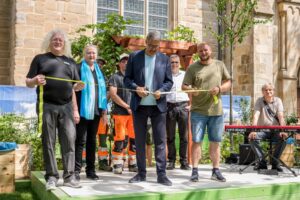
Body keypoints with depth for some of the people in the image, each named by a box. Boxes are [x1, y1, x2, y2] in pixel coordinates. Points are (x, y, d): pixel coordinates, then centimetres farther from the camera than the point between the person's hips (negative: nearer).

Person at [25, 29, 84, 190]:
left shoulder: (70, 62, 17)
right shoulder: (40, 59, 9)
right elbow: (28, 82, 5)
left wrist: (75, 109, 7)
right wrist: (35, 80, -19)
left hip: (66, 107, 2)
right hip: (47, 106, -2)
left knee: (69, 140, -2)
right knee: (48, 142, 1)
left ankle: (69, 176, 4)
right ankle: (51, 177, 8)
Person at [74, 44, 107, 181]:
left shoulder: (98, 70, 18)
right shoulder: (78, 68, -1)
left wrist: (104, 110, 14)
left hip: (96, 111, 6)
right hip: (83, 111, -5)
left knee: (92, 140, 10)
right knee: (80, 141, -3)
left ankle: (90, 170, 17)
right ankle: (76, 170, 4)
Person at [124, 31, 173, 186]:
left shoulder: (164, 59, 7)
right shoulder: (134, 57, 4)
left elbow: (169, 81, 6)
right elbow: (127, 79, 4)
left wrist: (161, 91, -13)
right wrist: (136, 88, -14)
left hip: (158, 105, 0)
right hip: (139, 105, 0)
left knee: (160, 140, 0)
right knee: (139, 141, 7)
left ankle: (161, 174, 6)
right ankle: (141, 173, 17)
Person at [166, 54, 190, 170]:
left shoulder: (185, 75, 14)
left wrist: (190, 104, 3)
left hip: (183, 106, 1)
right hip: (169, 106, 0)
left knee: (183, 136, 0)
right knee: (170, 136, 1)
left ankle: (184, 161, 6)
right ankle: (171, 161, 8)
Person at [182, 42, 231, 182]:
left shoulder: (220, 65, 9)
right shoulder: (192, 68, 3)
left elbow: (228, 82, 11)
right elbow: (184, 86, 1)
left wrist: (219, 88, -10)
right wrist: (191, 90, -21)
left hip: (216, 110, 2)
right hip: (198, 110, -2)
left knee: (215, 142, 8)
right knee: (196, 141, 0)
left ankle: (216, 171, 18)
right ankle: (194, 171, 7)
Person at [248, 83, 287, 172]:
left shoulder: (278, 100, 2)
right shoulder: (259, 101, 0)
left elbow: (281, 116, -10)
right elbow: (256, 115, -14)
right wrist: (253, 130, -29)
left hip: (275, 130, 0)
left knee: (283, 138, -29)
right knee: (252, 138, -28)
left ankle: (275, 162, -8)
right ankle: (262, 162, -12)